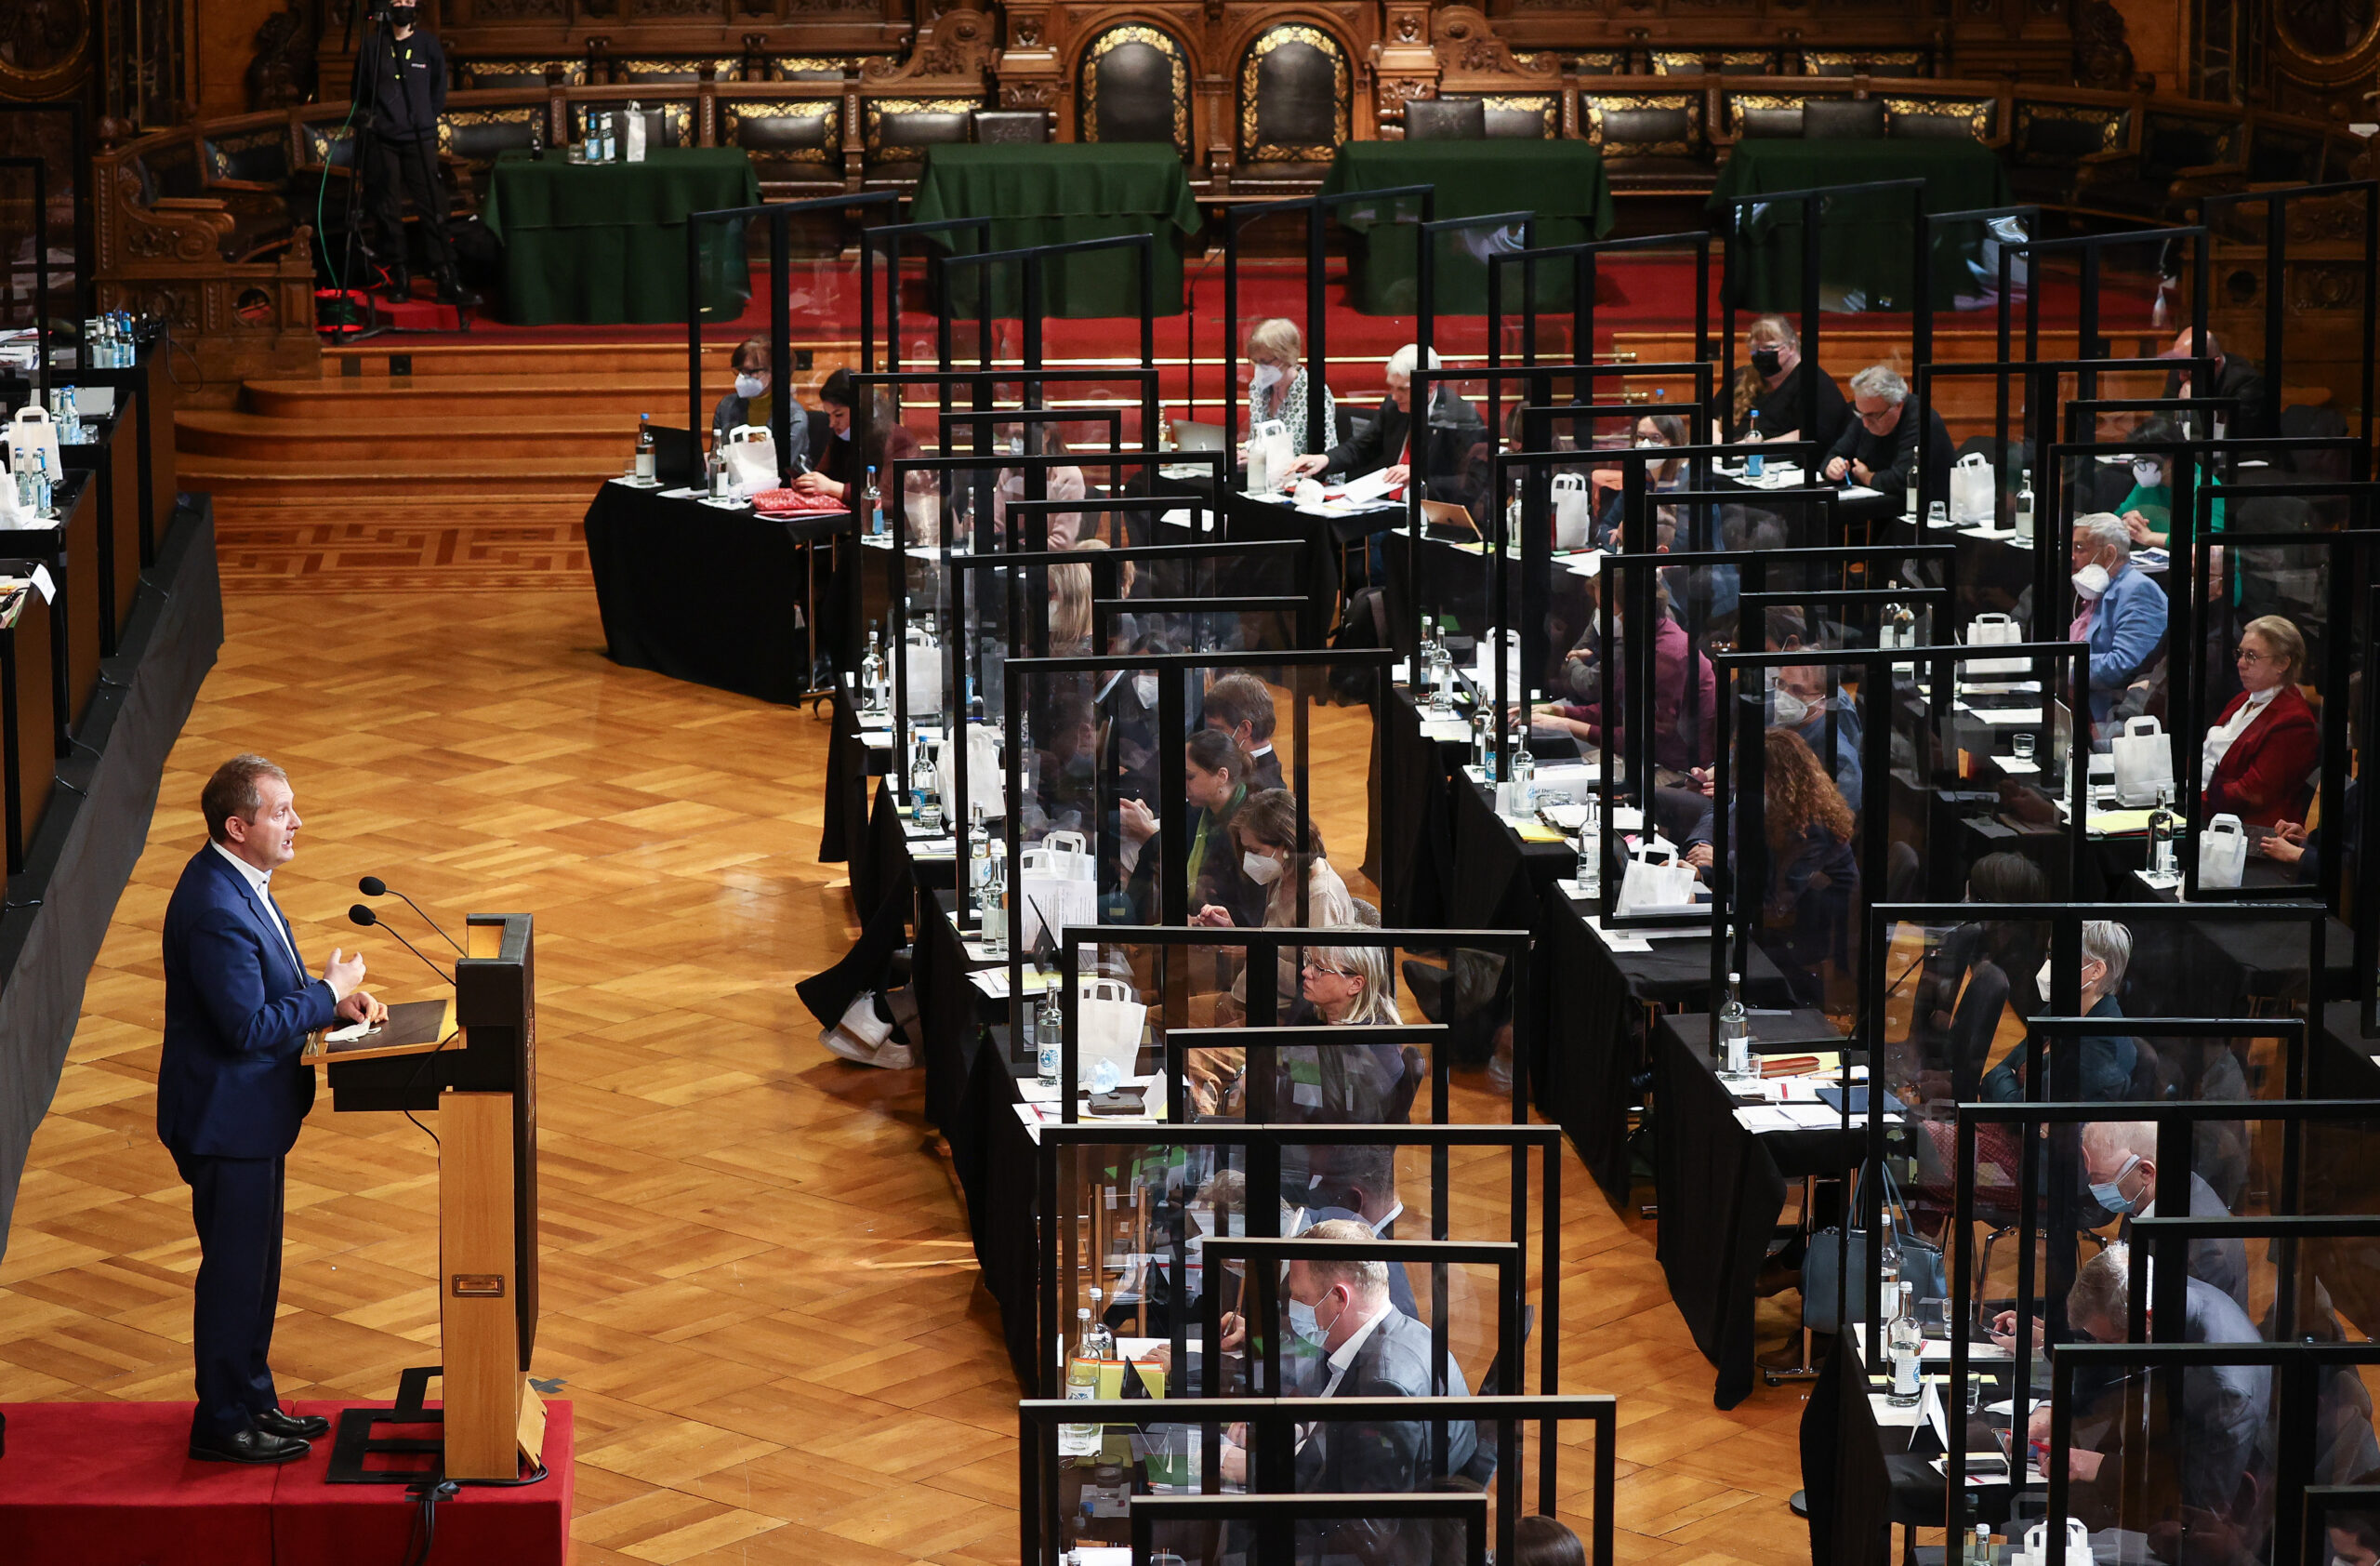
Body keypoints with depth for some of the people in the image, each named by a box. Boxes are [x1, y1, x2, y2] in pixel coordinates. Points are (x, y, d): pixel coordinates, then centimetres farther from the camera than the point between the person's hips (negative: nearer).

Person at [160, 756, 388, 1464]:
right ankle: (223, 1423, 15)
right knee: (234, 1271, 2)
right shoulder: (215, 910, -27)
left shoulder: (238, 880, 5)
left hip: (252, 1112, 10)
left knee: (255, 1266, 19)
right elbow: (251, 1027, -27)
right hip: (226, 1118, -10)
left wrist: (333, 996, 3)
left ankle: (252, 1401, 31)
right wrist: (329, 993, -16)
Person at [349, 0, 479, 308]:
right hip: (381, 140, 0)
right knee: (387, 212, -1)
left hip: (420, 139, 0)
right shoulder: (372, 46, 6)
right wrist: (366, 119, 4)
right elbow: (359, 94, 13)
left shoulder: (428, 44, 8)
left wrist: (423, 119, 8)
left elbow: (438, 92, 15)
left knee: (433, 209, -6)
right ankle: (398, 279, 7)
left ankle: (448, 279, -6)